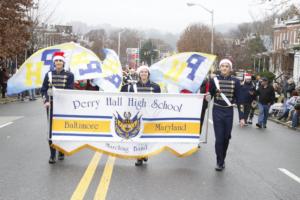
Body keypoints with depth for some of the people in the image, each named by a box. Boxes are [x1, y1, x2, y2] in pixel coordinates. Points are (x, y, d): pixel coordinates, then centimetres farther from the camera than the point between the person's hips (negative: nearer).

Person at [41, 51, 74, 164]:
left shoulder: (69, 75, 0)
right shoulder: (49, 74, 7)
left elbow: (70, 91, -8)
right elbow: (43, 90, 6)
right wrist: (46, 101, -10)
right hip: (51, 105, 1)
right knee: (52, 128, -3)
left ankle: (61, 152, 22)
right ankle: (52, 155, -1)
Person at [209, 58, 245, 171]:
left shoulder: (235, 81, -1)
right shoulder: (214, 80, -2)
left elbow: (239, 100, -1)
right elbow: (209, 96, 5)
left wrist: (241, 117, -3)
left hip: (229, 112, 1)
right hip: (217, 111, -1)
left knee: (226, 137, 9)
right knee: (219, 137, -5)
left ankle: (222, 159, 30)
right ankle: (220, 162, 7)